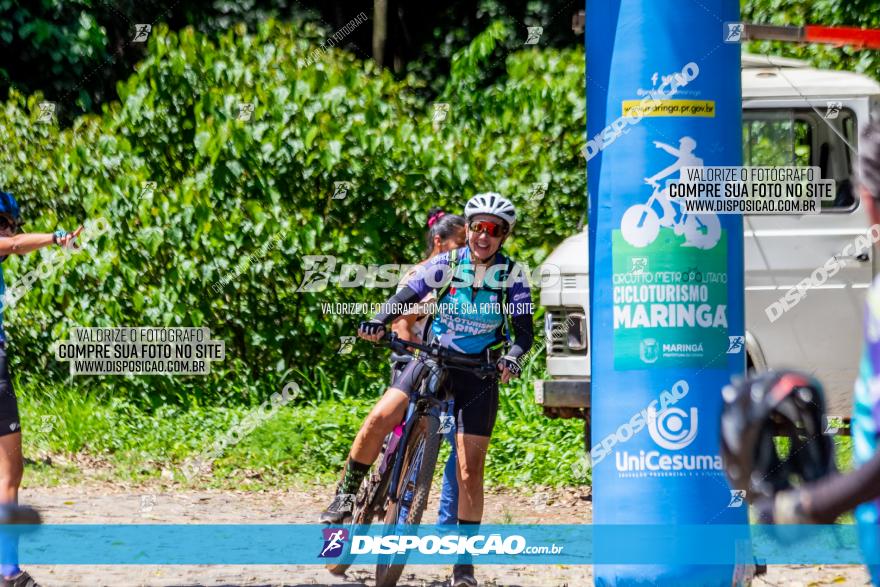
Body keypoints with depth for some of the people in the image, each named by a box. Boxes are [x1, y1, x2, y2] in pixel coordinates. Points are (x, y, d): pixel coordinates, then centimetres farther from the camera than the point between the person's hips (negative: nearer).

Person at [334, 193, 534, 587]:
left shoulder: (511, 275, -4)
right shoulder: (447, 264, -3)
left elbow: (524, 329, -7)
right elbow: (407, 295, -11)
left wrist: (514, 355, -29)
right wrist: (379, 321, -30)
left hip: (478, 373, -1)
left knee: (469, 472, -5)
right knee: (377, 424, -22)